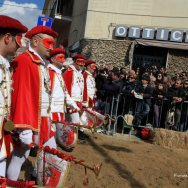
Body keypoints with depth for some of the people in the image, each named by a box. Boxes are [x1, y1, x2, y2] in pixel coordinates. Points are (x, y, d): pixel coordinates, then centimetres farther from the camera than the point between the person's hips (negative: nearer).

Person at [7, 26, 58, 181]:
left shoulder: (43, 64, 14)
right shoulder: (24, 61, -15)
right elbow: (21, 95, -22)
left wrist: (48, 119, 17)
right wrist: (24, 127, -25)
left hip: (43, 120, 10)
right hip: (29, 121, -10)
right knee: (20, 156, 2)